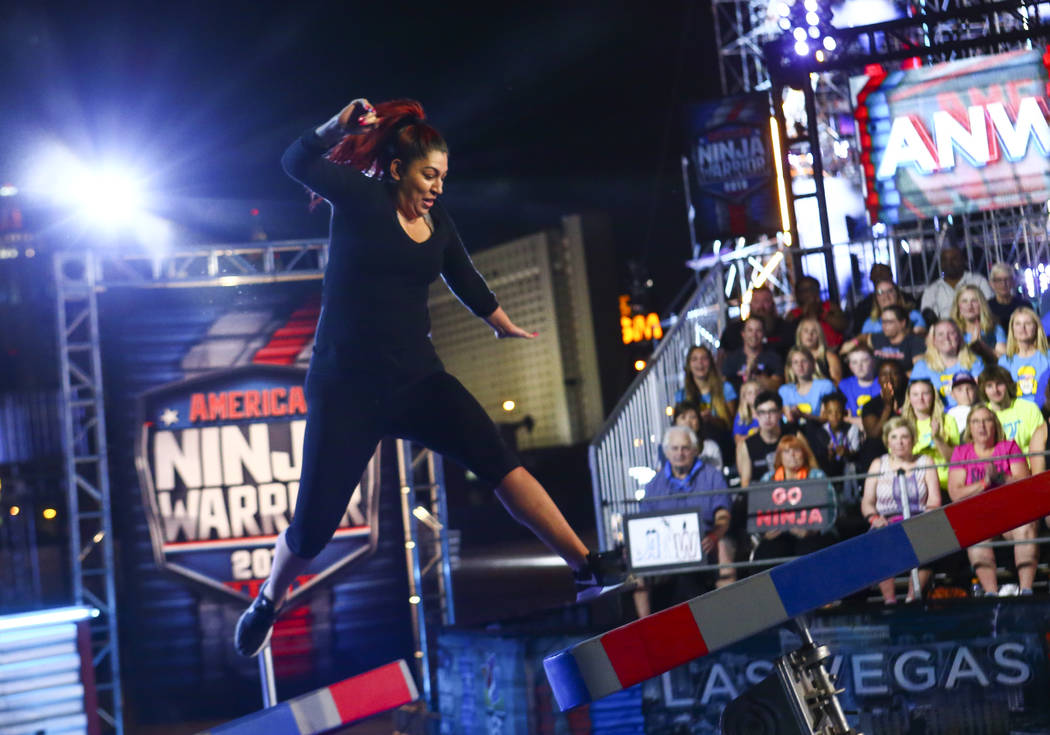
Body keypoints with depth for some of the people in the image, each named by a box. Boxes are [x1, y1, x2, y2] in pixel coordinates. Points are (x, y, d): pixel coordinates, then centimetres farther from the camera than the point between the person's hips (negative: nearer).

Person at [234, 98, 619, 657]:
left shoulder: (436, 223, 10)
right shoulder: (361, 198, -5)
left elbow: (466, 281, 27)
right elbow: (297, 164, -19)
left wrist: (505, 327, 40)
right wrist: (341, 125, -32)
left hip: (417, 381, 4)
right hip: (345, 389, -4)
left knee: (496, 458, -18)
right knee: (312, 528, -1)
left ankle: (585, 567, -19)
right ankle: (269, 601, 31)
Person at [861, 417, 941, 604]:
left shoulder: (925, 463, 14)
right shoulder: (878, 464, 16)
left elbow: (935, 501, 5)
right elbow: (867, 501, 10)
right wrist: (874, 517, -12)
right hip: (887, 522, 1)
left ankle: (913, 596, -26)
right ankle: (889, 600, -29)